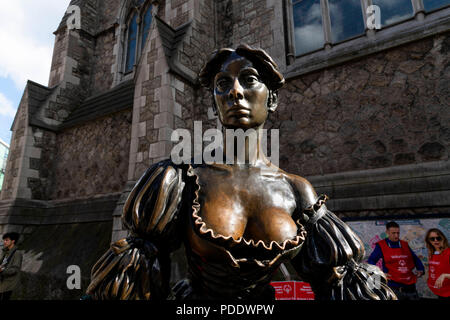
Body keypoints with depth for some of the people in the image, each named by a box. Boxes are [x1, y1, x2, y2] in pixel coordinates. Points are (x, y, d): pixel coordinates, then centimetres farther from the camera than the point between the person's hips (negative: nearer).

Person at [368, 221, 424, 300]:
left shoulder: (405, 245, 12)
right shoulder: (381, 246, -3)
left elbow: (415, 259, 25)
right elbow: (371, 261, -5)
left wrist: (420, 269, 10)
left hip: (410, 287, 5)